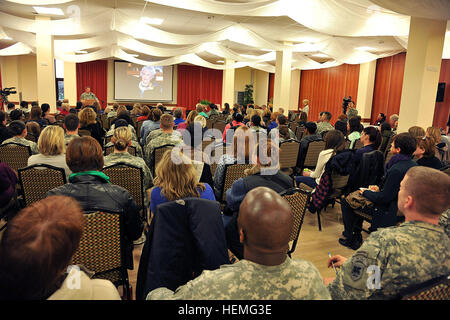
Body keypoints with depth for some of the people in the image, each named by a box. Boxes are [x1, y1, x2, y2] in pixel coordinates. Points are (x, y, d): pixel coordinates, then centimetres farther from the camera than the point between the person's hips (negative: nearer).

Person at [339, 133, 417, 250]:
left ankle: (350, 238, 14)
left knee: (345, 202, 0)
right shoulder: (413, 165, 0)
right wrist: (380, 188, 9)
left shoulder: (396, 170, -30)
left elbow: (385, 198, -25)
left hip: (388, 210, -10)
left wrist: (366, 192, -11)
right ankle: (356, 235, 29)